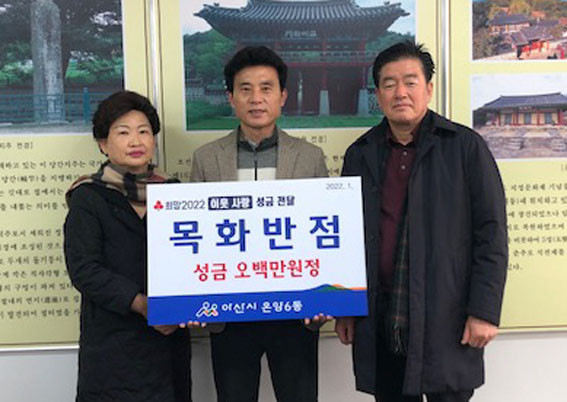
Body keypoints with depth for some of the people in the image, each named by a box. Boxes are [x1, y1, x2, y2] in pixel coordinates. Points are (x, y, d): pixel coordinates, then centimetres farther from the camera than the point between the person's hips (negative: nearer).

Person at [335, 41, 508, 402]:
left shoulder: (466, 147, -1)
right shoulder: (359, 155, 9)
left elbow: (491, 233, -3)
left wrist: (484, 311, -8)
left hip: (446, 319, -3)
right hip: (378, 322, 3)